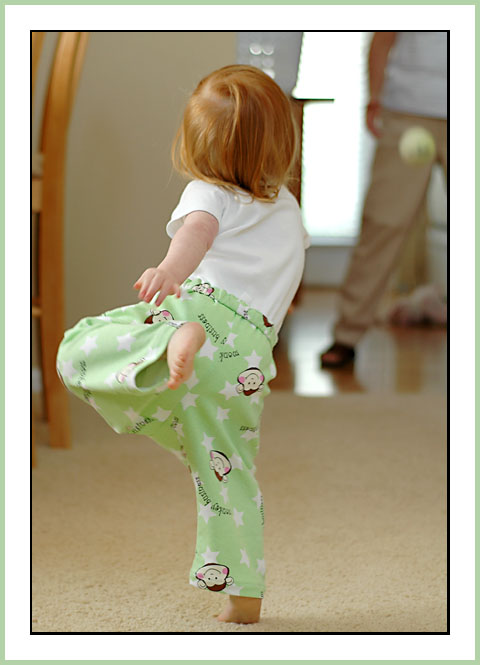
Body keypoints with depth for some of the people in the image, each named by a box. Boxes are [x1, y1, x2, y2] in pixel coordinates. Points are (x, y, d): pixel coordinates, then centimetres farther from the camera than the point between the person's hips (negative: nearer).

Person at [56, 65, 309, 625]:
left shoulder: (208, 192, 14)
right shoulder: (289, 211, 32)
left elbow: (200, 229, -11)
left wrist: (173, 268, -32)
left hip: (204, 303, -5)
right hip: (254, 355, 6)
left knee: (78, 350, -13)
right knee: (229, 474, 15)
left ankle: (178, 340, -39)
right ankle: (244, 595, 15)